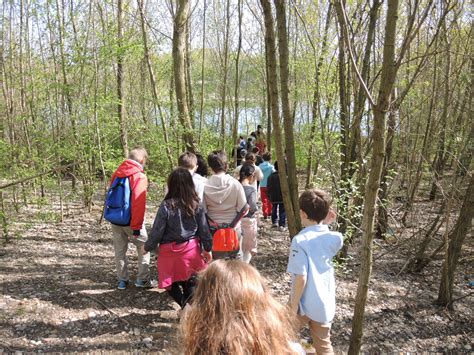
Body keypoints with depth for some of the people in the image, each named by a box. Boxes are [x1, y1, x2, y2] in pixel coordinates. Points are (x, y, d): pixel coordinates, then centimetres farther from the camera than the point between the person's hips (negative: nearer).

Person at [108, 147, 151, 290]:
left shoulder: (117, 173, 8)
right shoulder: (139, 176, -14)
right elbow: (138, 203, -20)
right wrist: (136, 226, -18)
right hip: (131, 221, -6)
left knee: (120, 250, 14)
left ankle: (122, 280, 20)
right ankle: (142, 279, 10)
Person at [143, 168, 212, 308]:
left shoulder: (166, 206, -15)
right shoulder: (196, 205, -4)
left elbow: (157, 231, -9)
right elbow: (204, 229, 2)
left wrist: (147, 247, 8)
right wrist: (208, 249, 16)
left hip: (170, 251, -3)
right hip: (191, 249, 3)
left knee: (171, 283, 13)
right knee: (190, 282, 17)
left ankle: (186, 306, -4)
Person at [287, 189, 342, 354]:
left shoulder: (300, 240, -22)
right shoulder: (334, 238, -7)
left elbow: (301, 278, -23)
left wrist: (293, 306, -13)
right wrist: (326, 224, 6)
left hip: (304, 304, -5)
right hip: (325, 304, 5)